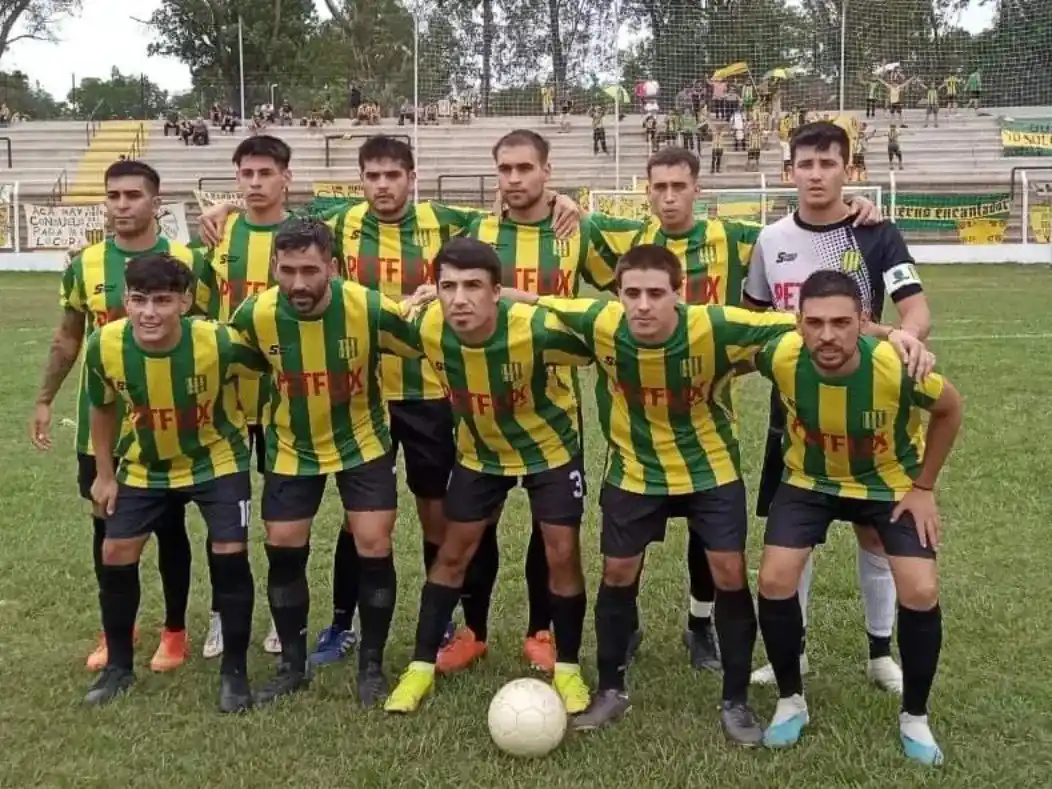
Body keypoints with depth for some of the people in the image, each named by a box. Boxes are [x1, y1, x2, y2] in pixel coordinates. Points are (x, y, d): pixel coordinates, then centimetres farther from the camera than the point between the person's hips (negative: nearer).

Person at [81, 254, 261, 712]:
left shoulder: (220, 343, -33)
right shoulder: (105, 347, -23)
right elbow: (103, 409, -2)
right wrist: (104, 473, 3)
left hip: (217, 459, -3)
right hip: (144, 465, 3)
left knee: (230, 554, -11)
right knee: (116, 554, 3)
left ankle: (234, 671, 8)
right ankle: (119, 665, 24)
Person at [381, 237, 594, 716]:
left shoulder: (538, 329, -37)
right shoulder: (427, 328, -27)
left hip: (550, 447, -2)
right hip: (480, 451, 3)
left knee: (562, 554, -3)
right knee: (453, 553, 6)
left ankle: (567, 669, 17)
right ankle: (421, 668, 18)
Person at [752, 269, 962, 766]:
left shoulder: (896, 366, -35)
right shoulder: (781, 356, -32)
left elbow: (949, 409, -12)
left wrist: (924, 487, -7)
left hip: (891, 482, -1)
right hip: (809, 479, 1)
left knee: (921, 593, -12)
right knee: (775, 581, -12)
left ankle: (914, 718, 13)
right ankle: (790, 702, 13)